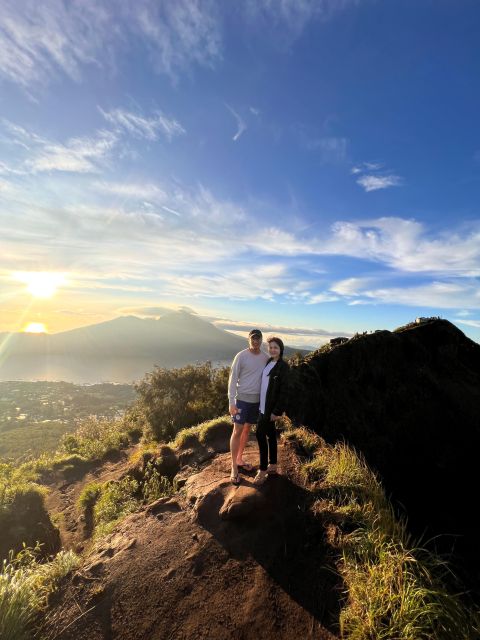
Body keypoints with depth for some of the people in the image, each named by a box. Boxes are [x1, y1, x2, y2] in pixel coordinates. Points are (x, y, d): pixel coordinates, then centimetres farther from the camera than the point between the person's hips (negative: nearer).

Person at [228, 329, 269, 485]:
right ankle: (234, 467, 14)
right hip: (242, 399, -4)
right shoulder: (241, 356, -12)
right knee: (237, 431, 0)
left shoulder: (265, 358, 1)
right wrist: (231, 402, -14)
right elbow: (233, 379, -11)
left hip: (257, 400, 5)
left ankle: (239, 458, 35)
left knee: (247, 430, 17)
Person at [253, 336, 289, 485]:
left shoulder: (283, 367, -16)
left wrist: (277, 411, -18)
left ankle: (263, 470, 11)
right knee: (270, 434, 16)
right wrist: (262, 404, 13)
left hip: (271, 407, -7)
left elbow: (284, 391, -17)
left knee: (261, 435, -3)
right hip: (264, 405, 7)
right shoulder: (268, 363, 6)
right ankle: (273, 465, 30)